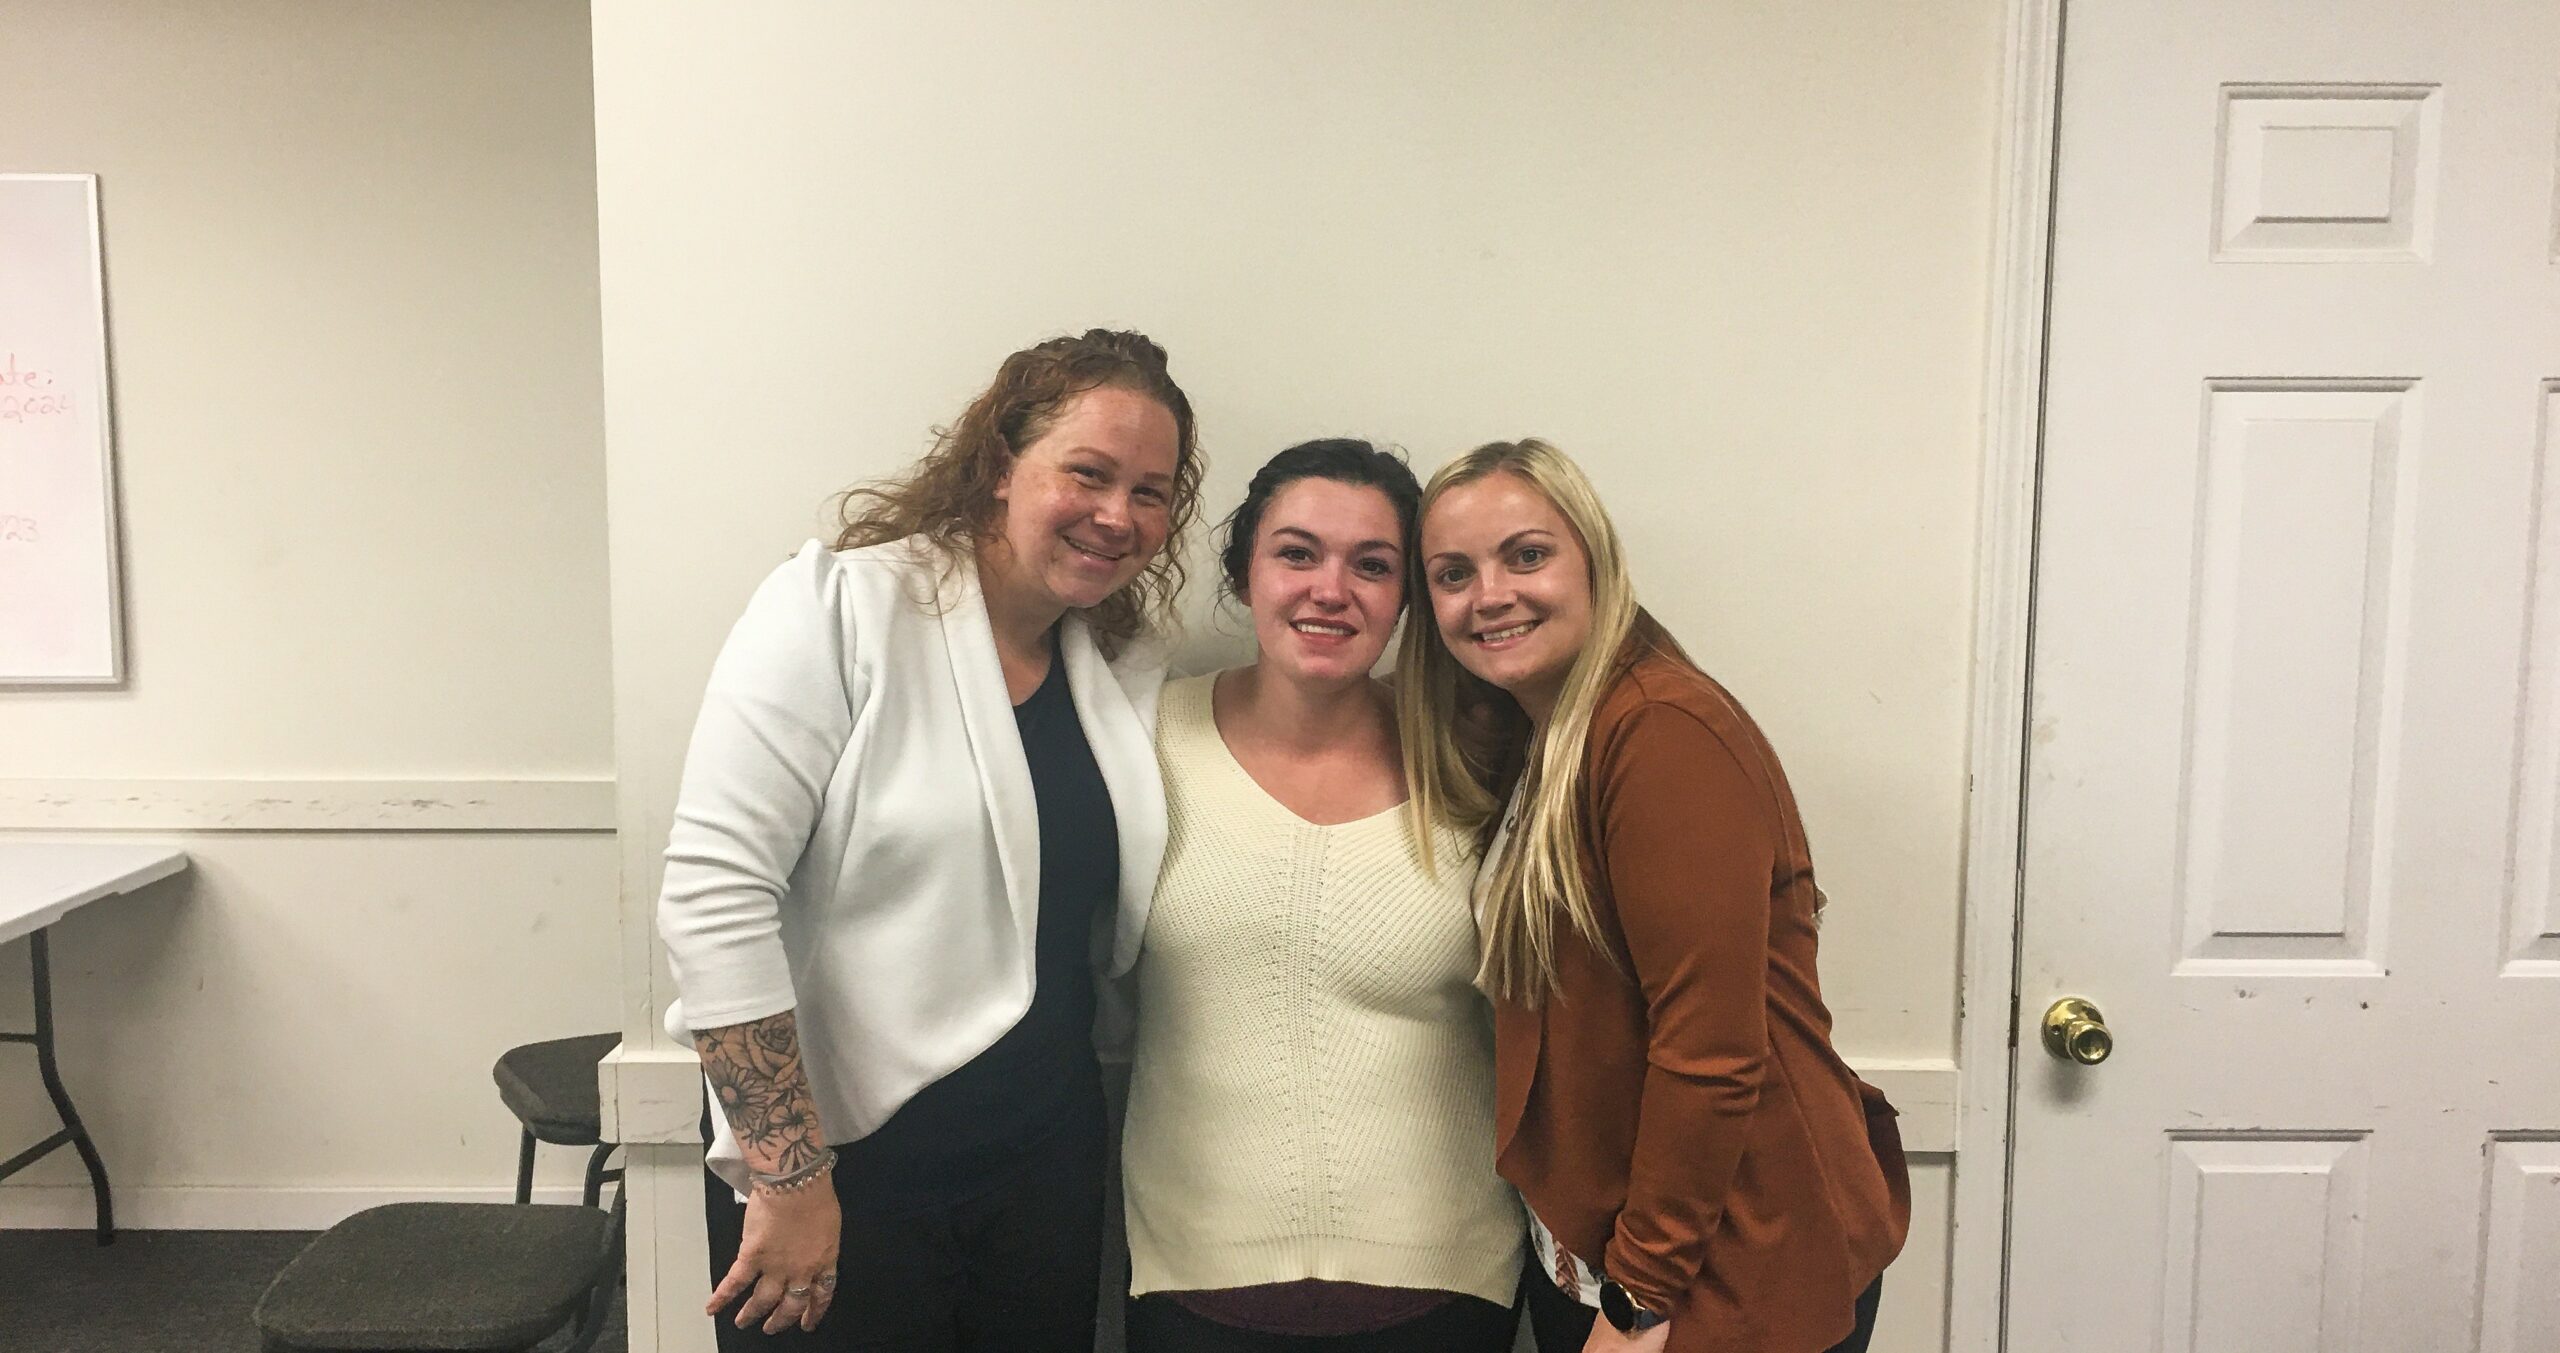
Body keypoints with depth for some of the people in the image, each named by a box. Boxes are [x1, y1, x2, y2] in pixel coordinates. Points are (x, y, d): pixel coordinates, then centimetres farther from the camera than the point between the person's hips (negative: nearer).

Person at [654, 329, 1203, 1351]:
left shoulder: (1129, 672, 4)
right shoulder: (839, 608, -14)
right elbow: (713, 893, -19)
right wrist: (789, 1174, -18)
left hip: (1048, 1159, 6)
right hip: (844, 1163, -5)